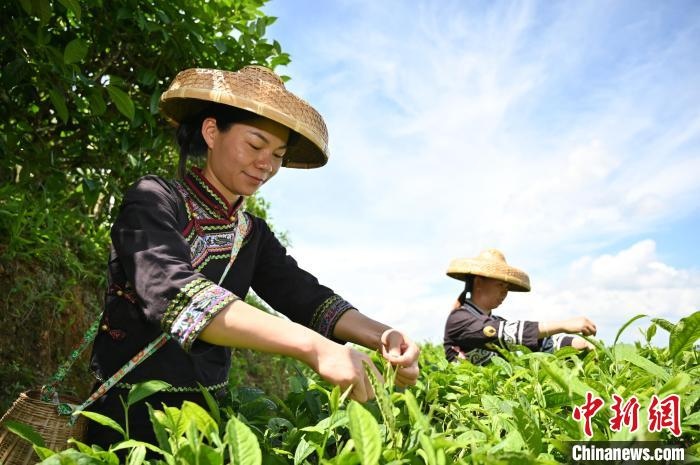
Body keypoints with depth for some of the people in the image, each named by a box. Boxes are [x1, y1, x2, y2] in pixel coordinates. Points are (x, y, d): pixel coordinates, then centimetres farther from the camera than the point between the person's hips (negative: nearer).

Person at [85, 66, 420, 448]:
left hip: (205, 413, 6)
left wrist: (381, 336, -27)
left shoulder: (253, 234, 4)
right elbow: (172, 292, -32)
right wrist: (311, 345, -43)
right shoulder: (154, 201, -15)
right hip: (130, 412, -5)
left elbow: (306, 297, -7)